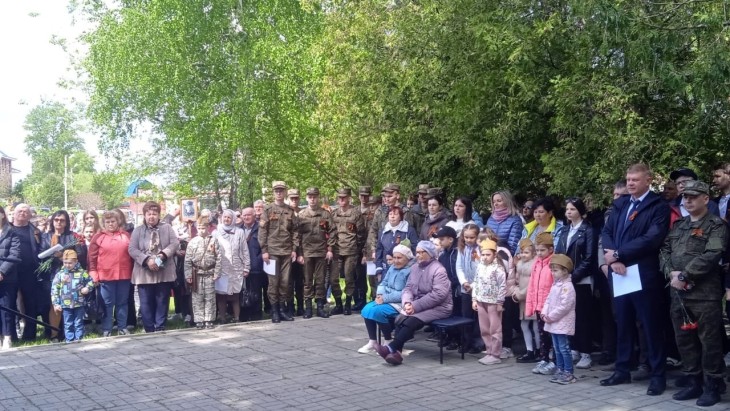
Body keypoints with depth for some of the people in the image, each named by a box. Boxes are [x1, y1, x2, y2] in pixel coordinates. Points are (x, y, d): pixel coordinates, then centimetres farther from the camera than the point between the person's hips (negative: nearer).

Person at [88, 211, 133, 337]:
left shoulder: (126, 235, 9)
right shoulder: (98, 237, 3)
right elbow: (92, 257, 0)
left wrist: (134, 272, 9)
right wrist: (93, 274, -7)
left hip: (124, 275, 2)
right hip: (106, 276, -2)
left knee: (122, 302, 9)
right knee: (107, 304, 3)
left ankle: (122, 328, 18)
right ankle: (106, 330, 8)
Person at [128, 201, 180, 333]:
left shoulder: (167, 228, 9)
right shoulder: (138, 231, 7)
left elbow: (175, 243, -2)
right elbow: (132, 250, -3)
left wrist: (163, 254, -20)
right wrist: (147, 260, -18)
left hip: (164, 272, 0)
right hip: (144, 273, 0)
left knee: (162, 302, 5)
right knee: (146, 303, 3)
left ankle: (160, 328, 13)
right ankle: (149, 330, 12)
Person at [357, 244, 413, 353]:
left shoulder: (411, 271, -14)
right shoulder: (392, 267, 13)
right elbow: (384, 282, 16)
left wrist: (385, 298, -21)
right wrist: (380, 294, -7)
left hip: (400, 303, -8)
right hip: (386, 300, 8)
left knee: (377, 311, -27)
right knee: (367, 309, -13)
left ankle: (389, 342, -9)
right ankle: (372, 342, -5)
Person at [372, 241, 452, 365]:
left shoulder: (438, 270, -12)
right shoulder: (415, 267, 12)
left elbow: (438, 294, -21)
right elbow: (408, 288, 10)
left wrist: (415, 306, -21)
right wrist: (407, 302, -13)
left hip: (438, 307, -7)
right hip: (418, 306, 7)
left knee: (411, 322, -29)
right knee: (400, 320, -21)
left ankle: (390, 348, -26)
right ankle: (396, 352, -25)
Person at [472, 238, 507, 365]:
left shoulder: (498, 268, -14)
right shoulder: (480, 267, 7)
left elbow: (502, 286, -14)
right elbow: (476, 283, 12)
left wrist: (500, 302, -13)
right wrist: (474, 299, 8)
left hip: (493, 302, -7)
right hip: (481, 302, 7)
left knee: (495, 330, 0)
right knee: (484, 329, 12)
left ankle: (495, 355, 6)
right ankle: (489, 352, 22)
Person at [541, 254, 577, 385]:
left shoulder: (567, 286, -15)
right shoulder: (555, 285, 15)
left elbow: (564, 306, -21)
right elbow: (548, 300, 16)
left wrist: (551, 317, -16)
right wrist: (544, 313, 0)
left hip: (563, 323, -9)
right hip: (553, 323, 9)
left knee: (564, 348, -6)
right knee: (557, 348, 13)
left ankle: (569, 373, 0)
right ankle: (560, 370, 21)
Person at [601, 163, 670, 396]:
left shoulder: (659, 207, -5)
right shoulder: (619, 205, 14)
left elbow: (652, 238, -17)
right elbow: (606, 232, 7)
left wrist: (618, 254, -15)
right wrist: (613, 260, -10)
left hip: (645, 275, -6)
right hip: (619, 274, 6)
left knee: (652, 327, 3)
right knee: (623, 325, 14)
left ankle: (658, 375, 12)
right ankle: (622, 370, 24)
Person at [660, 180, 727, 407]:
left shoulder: (716, 226, -4)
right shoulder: (678, 226, 17)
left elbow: (711, 256, -16)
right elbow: (664, 250, 13)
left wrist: (684, 276, -16)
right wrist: (671, 273, -6)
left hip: (705, 293, -7)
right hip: (678, 293, 7)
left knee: (709, 341, -1)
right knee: (684, 339, 11)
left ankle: (713, 385, 12)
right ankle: (694, 382, 23)